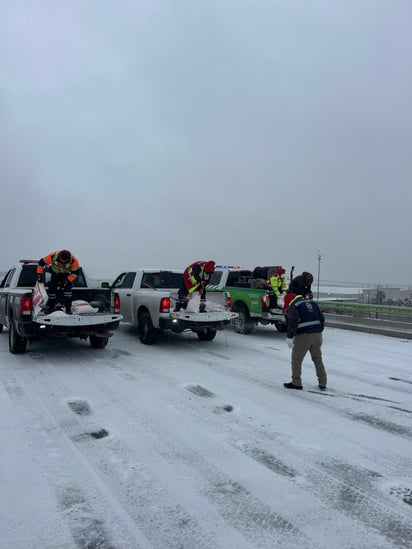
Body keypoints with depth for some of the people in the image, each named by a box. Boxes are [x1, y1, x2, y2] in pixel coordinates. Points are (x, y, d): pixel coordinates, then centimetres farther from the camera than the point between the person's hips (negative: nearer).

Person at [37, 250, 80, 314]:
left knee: (67, 289, -19)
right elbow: (41, 263, -20)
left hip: (67, 275, -1)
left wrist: (66, 281, -29)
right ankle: (50, 307, 17)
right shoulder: (52, 256, -33)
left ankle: (68, 308, -11)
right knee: (51, 289, -4)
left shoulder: (74, 261, -34)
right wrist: (39, 274, -19)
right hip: (55, 274, 2)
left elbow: (75, 273, -22)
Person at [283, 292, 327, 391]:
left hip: (303, 335, -7)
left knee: (296, 359, 6)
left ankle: (296, 383, 11)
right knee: (317, 358, 17)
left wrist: (289, 337, -16)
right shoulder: (312, 302, 18)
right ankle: (322, 383, 19)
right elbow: (321, 318, 20)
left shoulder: (293, 306, -3)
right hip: (317, 334, 7)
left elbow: (292, 322, -16)